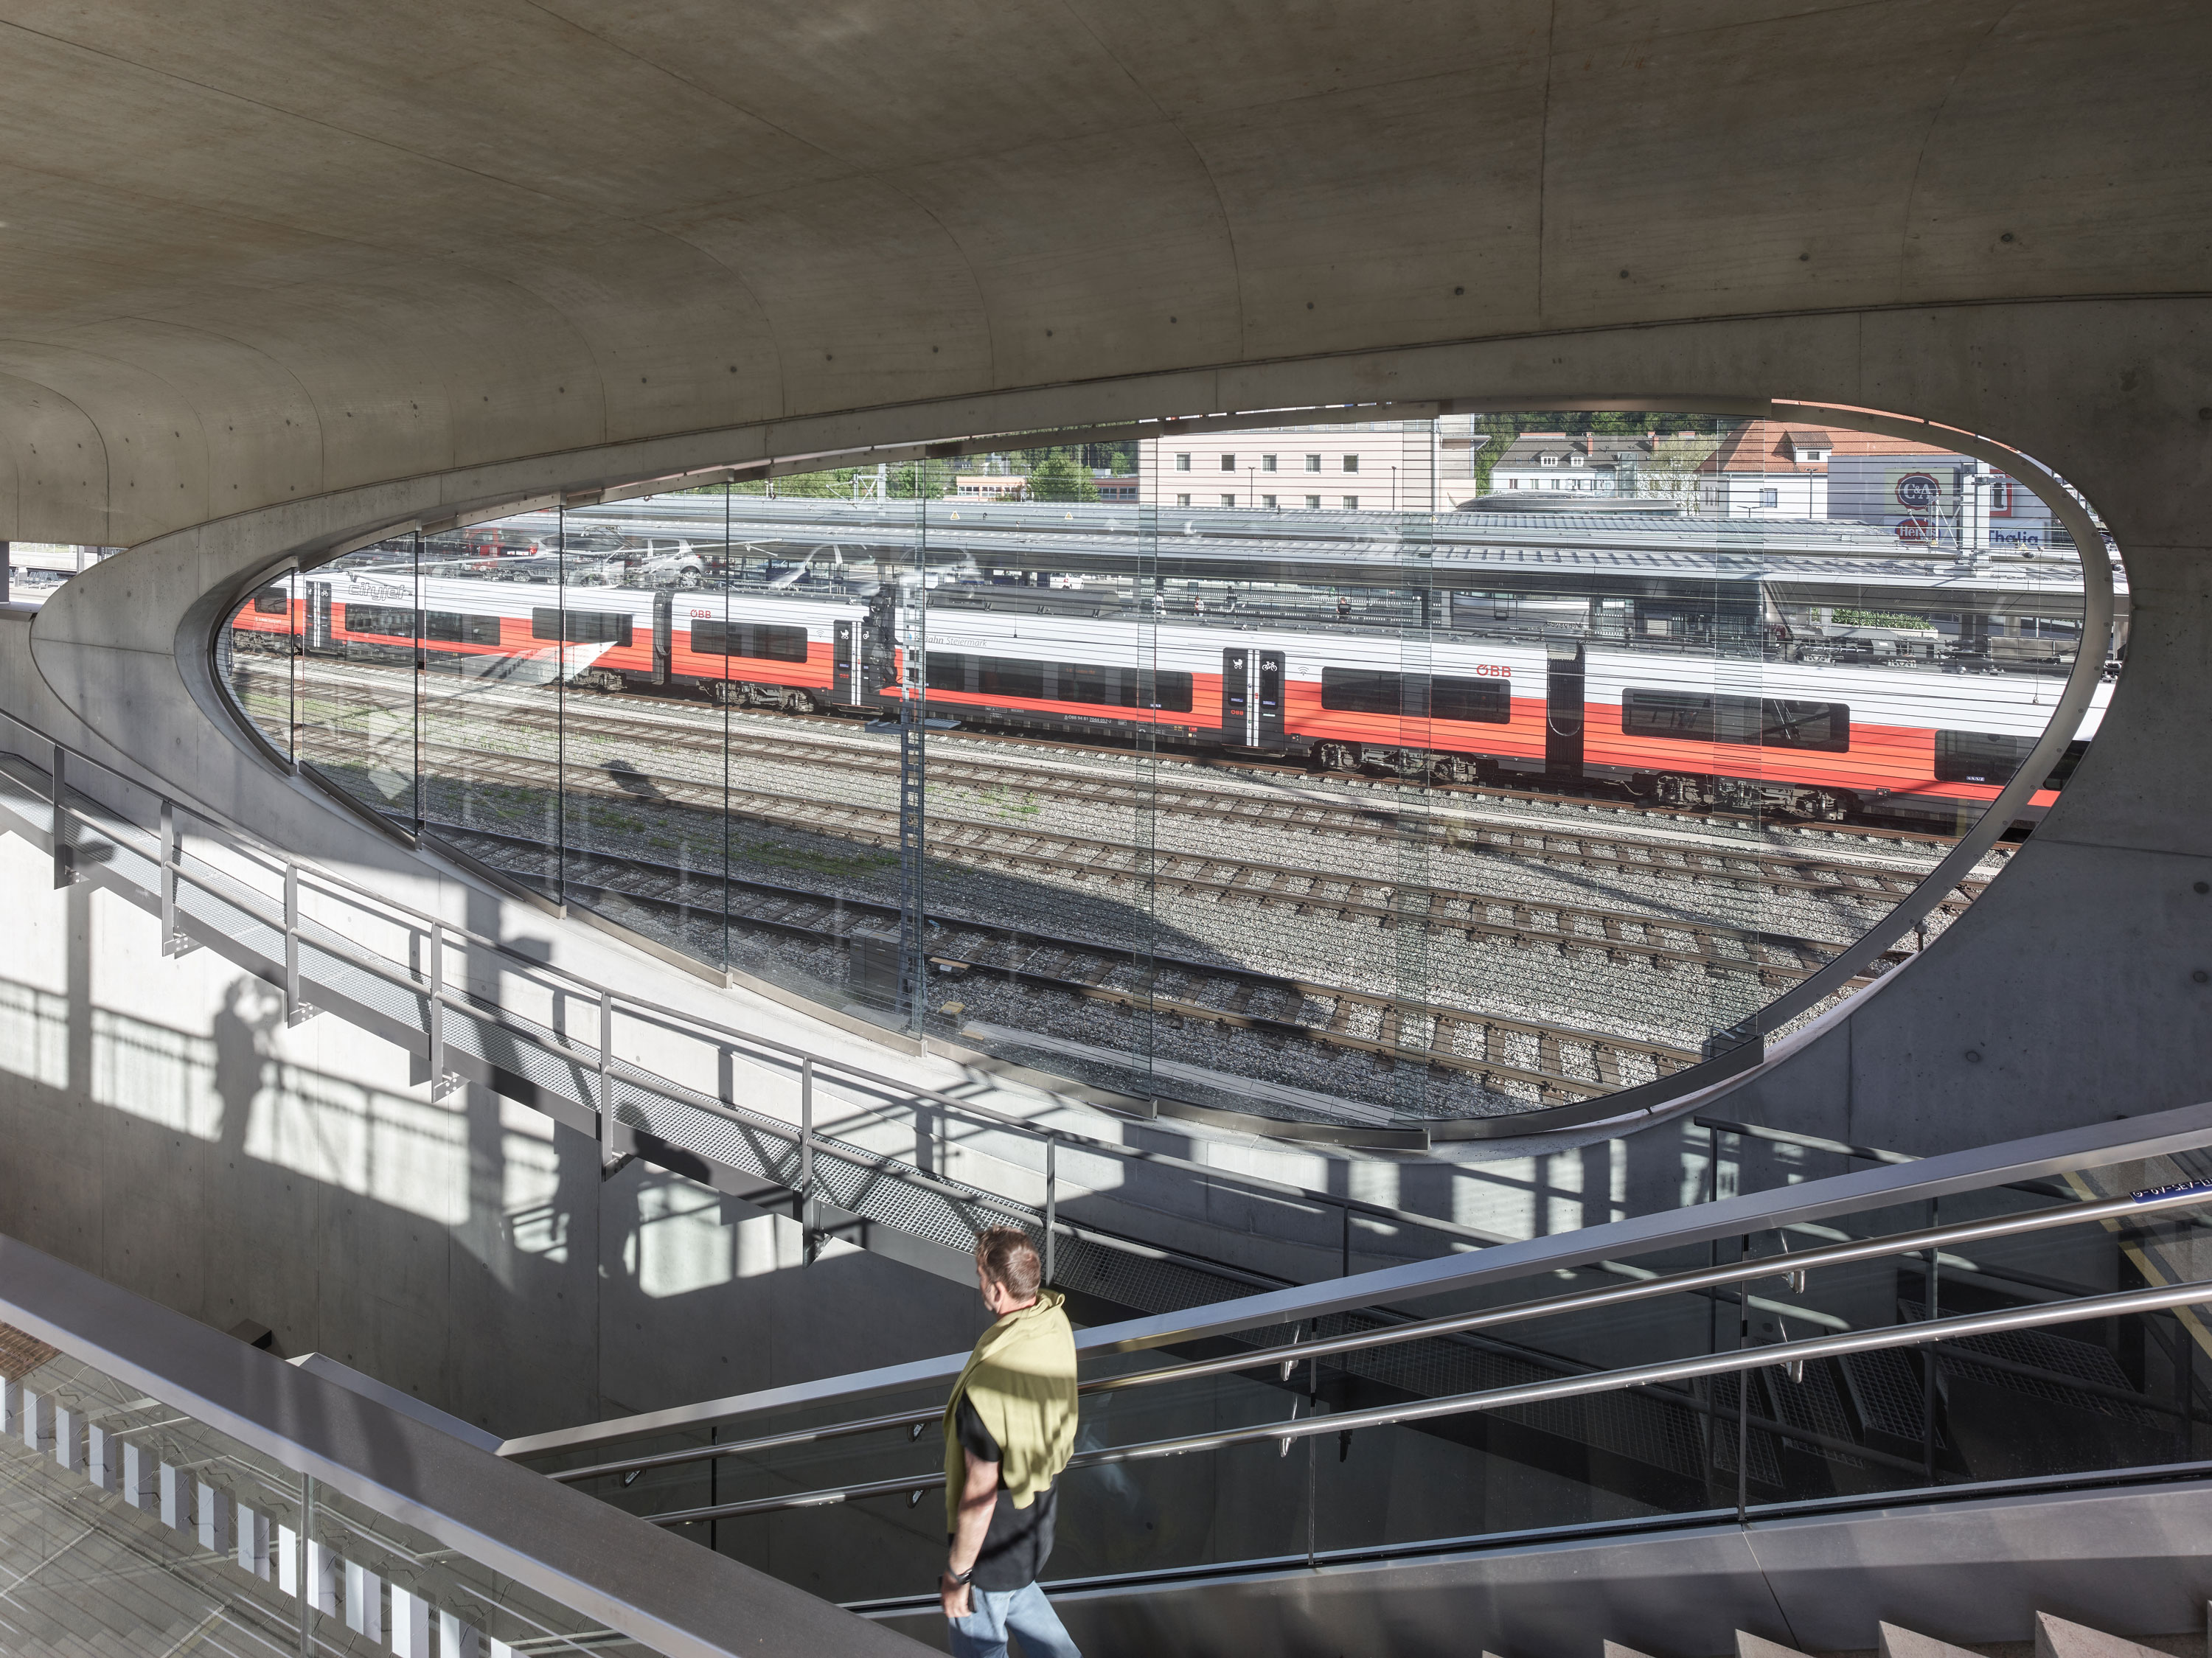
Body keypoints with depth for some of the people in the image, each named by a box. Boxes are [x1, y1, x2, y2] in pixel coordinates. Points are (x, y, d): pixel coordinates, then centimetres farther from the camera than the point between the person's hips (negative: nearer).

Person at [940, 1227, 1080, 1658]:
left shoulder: (988, 1384, -39)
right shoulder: (1055, 1324, -15)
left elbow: (980, 1497, -29)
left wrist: (956, 1574, -15)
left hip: (996, 1538, -7)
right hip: (1039, 1508, 7)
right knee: (1017, 1594, 35)